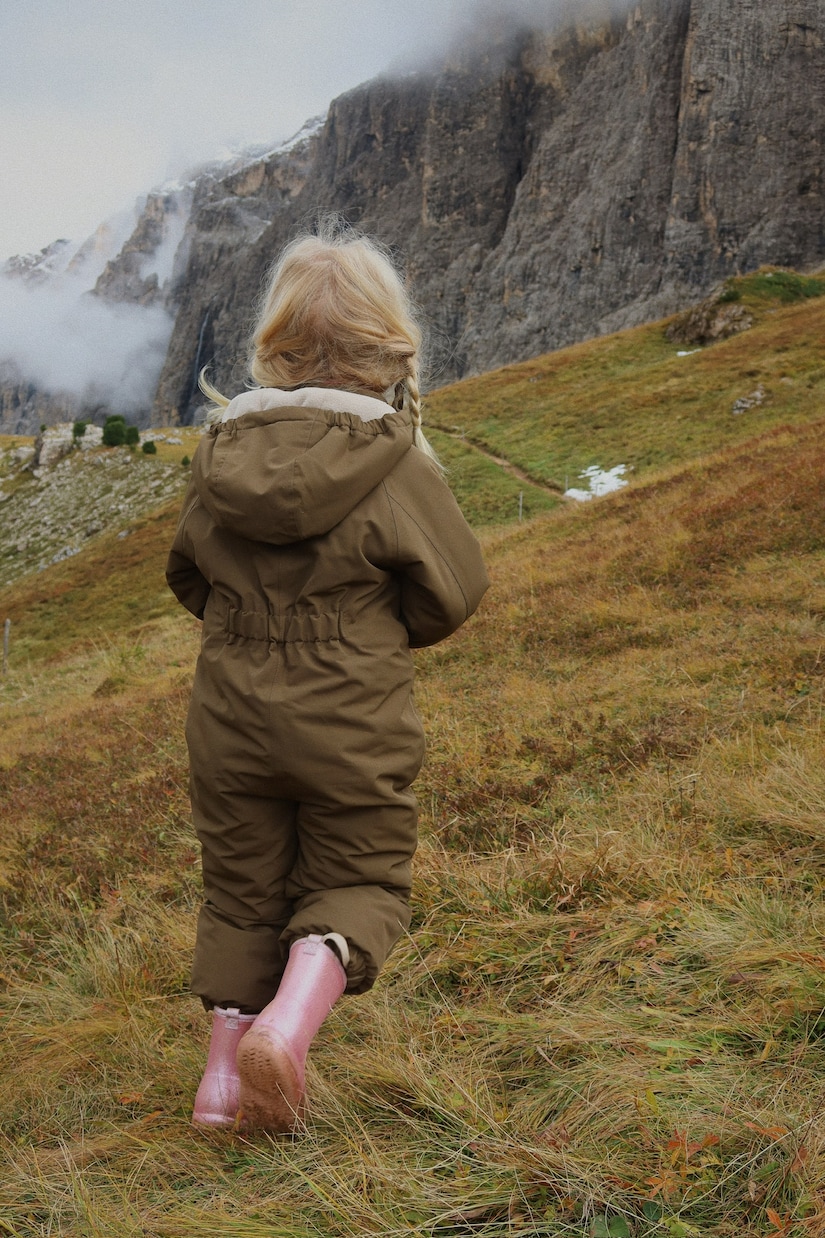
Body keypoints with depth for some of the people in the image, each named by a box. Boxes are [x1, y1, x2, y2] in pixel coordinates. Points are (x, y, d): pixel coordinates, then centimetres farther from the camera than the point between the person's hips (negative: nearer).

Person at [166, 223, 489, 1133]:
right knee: (359, 880, 15)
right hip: (351, 721, -3)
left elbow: (187, 576, 9)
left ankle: (224, 1073, 23)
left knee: (241, 888, 19)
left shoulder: (221, 447, -3)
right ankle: (288, 1020, -7)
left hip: (229, 713, 4)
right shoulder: (395, 461, -15)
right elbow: (453, 589, -6)